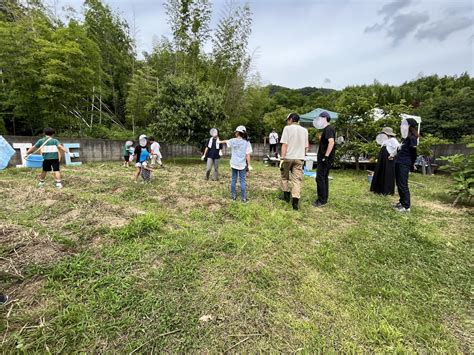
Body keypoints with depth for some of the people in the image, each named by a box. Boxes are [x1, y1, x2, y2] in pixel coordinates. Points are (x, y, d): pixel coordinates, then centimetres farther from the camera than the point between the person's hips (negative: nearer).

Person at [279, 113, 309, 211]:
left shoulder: (287, 128, -4)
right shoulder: (304, 130, 11)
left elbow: (284, 145, -11)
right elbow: (306, 147, 15)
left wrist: (282, 158, -11)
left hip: (288, 157, -3)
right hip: (299, 158, 4)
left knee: (285, 177, 16)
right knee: (297, 179, 1)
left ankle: (286, 195, 24)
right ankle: (295, 201, -5)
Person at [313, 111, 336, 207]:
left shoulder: (328, 129, -14)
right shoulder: (327, 129, 17)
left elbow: (331, 142, -26)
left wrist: (326, 156, -27)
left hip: (325, 159, -10)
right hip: (324, 158, 10)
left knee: (320, 178, -7)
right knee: (324, 178, 14)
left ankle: (322, 200, -1)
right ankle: (324, 198, 22)